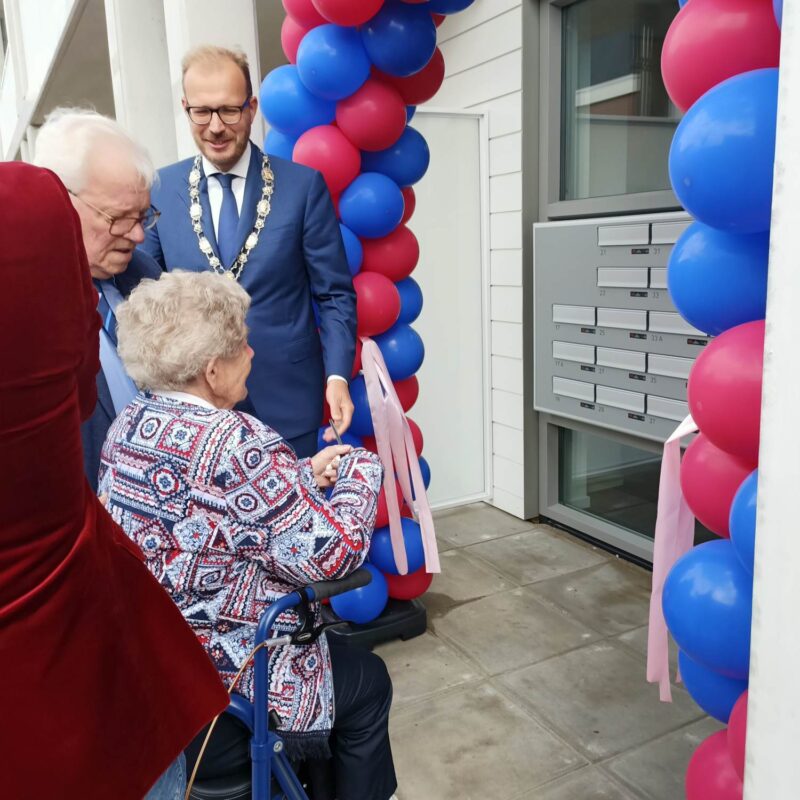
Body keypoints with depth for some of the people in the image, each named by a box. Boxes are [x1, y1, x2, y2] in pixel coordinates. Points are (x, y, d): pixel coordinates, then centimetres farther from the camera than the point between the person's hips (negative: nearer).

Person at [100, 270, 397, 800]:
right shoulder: (235, 444, -29)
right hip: (220, 696, -8)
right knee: (368, 681, 18)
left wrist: (305, 476, 1)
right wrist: (363, 471, -9)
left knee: (343, 654, 29)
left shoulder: (130, 426, -2)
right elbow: (332, 553, -24)